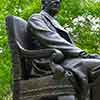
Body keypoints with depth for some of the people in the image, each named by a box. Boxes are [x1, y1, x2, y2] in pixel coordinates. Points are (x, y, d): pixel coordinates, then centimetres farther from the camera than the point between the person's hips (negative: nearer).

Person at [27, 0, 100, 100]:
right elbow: (52, 41, -8)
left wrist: (87, 55, 4)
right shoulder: (35, 19, 9)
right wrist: (80, 53, -15)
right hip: (54, 63, -8)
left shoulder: (55, 24, 34)